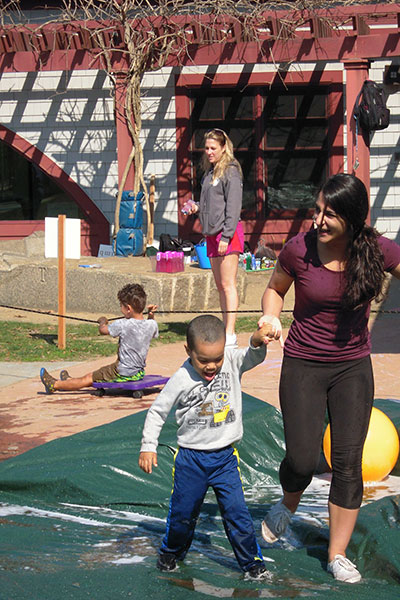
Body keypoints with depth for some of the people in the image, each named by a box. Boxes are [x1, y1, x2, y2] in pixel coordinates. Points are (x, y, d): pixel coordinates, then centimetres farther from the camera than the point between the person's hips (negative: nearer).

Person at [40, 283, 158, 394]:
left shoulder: (123, 324, -22)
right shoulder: (152, 324, -6)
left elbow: (103, 330, -4)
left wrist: (102, 322, 17)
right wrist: (151, 315, 8)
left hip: (124, 374, -7)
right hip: (139, 373, 7)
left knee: (88, 378, 11)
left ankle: (54, 385, 24)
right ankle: (71, 381, 45)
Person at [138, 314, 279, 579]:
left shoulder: (232, 362, -6)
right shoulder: (182, 379, -11)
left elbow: (254, 357, -21)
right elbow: (158, 410, -3)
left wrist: (258, 341, -42)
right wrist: (148, 446, -7)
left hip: (225, 458, 1)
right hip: (191, 458, -1)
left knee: (237, 511, -3)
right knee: (183, 512, 11)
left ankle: (252, 561, 11)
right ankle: (171, 552, 35)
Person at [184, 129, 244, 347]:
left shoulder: (230, 172, -9)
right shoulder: (210, 172, 18)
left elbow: (233, 207, -14)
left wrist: (226, 236, -19)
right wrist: (196, 208, 8)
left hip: (228, 233, -9)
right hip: (211, 234, 9)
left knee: (228, 285, -9)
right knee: (220, 286, 11)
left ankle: (230, 335, -10)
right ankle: (225, 329, 16)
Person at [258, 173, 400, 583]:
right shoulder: (299, 249, -14)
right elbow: (275, 289, 5)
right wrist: (270, 316, -14)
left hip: (353, 367, 1)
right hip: (303, 364, -1)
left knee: (348, 461, -2)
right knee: (302, 460, -6)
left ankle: (337, 554, 13)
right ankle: (289, 503, 32)